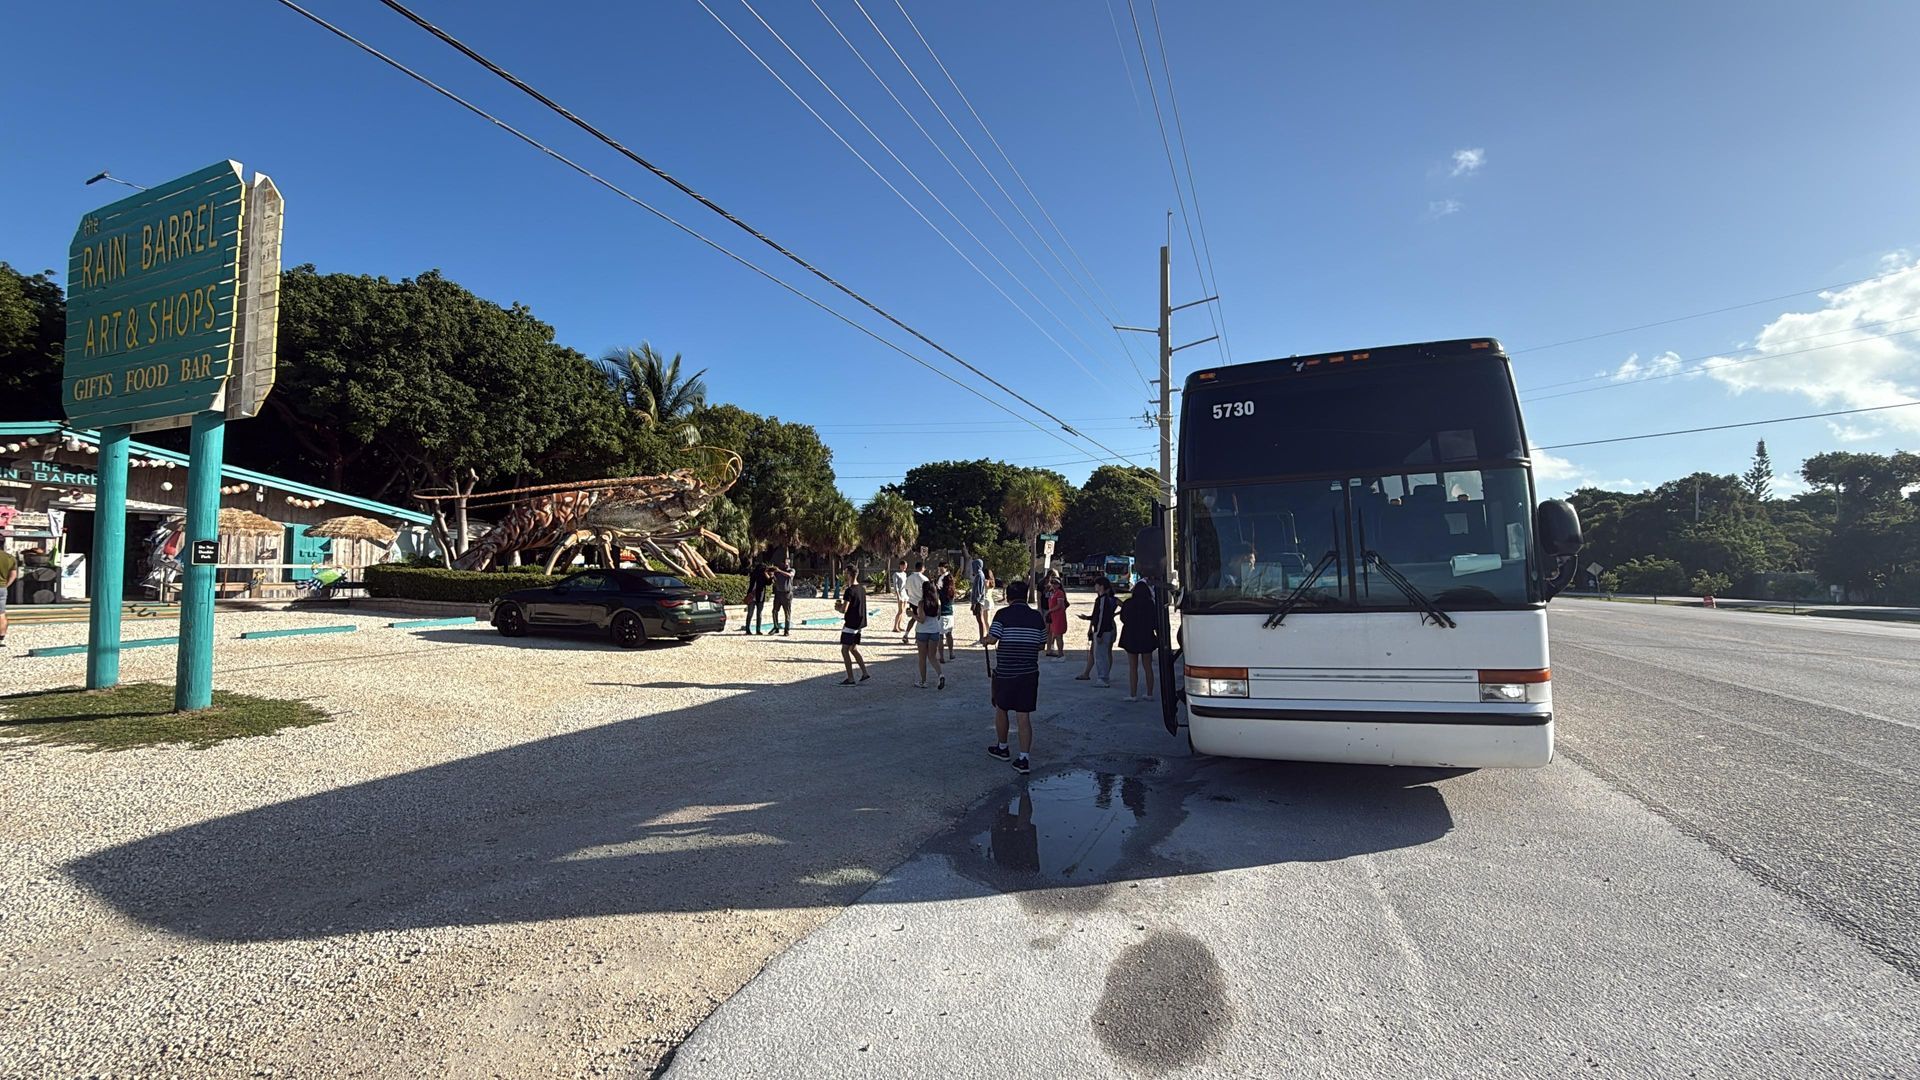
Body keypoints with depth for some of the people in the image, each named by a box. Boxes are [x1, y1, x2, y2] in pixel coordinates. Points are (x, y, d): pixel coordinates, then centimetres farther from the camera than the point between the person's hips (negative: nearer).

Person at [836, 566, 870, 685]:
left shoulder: (849, 591, -18)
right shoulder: (862, 589, 9)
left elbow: (844, 609, -23)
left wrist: (838, 607, -1)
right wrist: (841, 605, 11)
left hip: (851, 624, -9)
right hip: (860, 623, 9)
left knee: (844, 650, 0)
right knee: (853, 649, 19)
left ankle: (850, 679, 0)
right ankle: (864, 673, 15)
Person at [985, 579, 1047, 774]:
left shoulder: (1002, 614, -9)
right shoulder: (1037, 617, 3)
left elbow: (992, 639, -13)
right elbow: (1042, 644, 8)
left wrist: (986, 636, 9)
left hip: (1005, 672, -2)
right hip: (1029, 673, 3)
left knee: (1001, 709, 19)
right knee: (1024, 716, 5)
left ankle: (1002, 748, 34)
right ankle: (1023, 759, 1)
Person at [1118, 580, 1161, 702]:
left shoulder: (1128, 604, -9)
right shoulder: (1151, 604, -6)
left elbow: (1123, 618, 5)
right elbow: (1156, 622, -2)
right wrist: (1159, 636, 10)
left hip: (1131, 638, -2)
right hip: (1147, 638, 2)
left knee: (1133, 667, 2)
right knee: (1148, 667, 11)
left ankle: (1133, 695, 0)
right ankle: (1149, 694, 14)